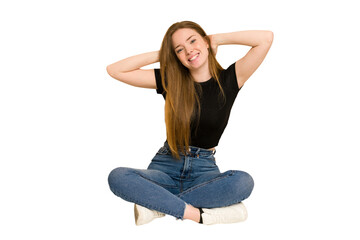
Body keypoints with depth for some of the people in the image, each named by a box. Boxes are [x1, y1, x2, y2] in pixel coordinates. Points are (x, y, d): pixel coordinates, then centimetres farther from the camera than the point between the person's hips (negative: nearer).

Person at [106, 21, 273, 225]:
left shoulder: (227, 80, 1)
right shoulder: (170, 80, 4)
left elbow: (266, 38, -9)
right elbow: (114, 70, 1)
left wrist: (218, 39, 0)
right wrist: (159, 55, 1)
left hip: (204, 168, -1)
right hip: (166, 165, 1)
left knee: (244, 181, -34)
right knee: (117, 177, -29)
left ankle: (157, 206, -26)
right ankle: (199, 214, -28)